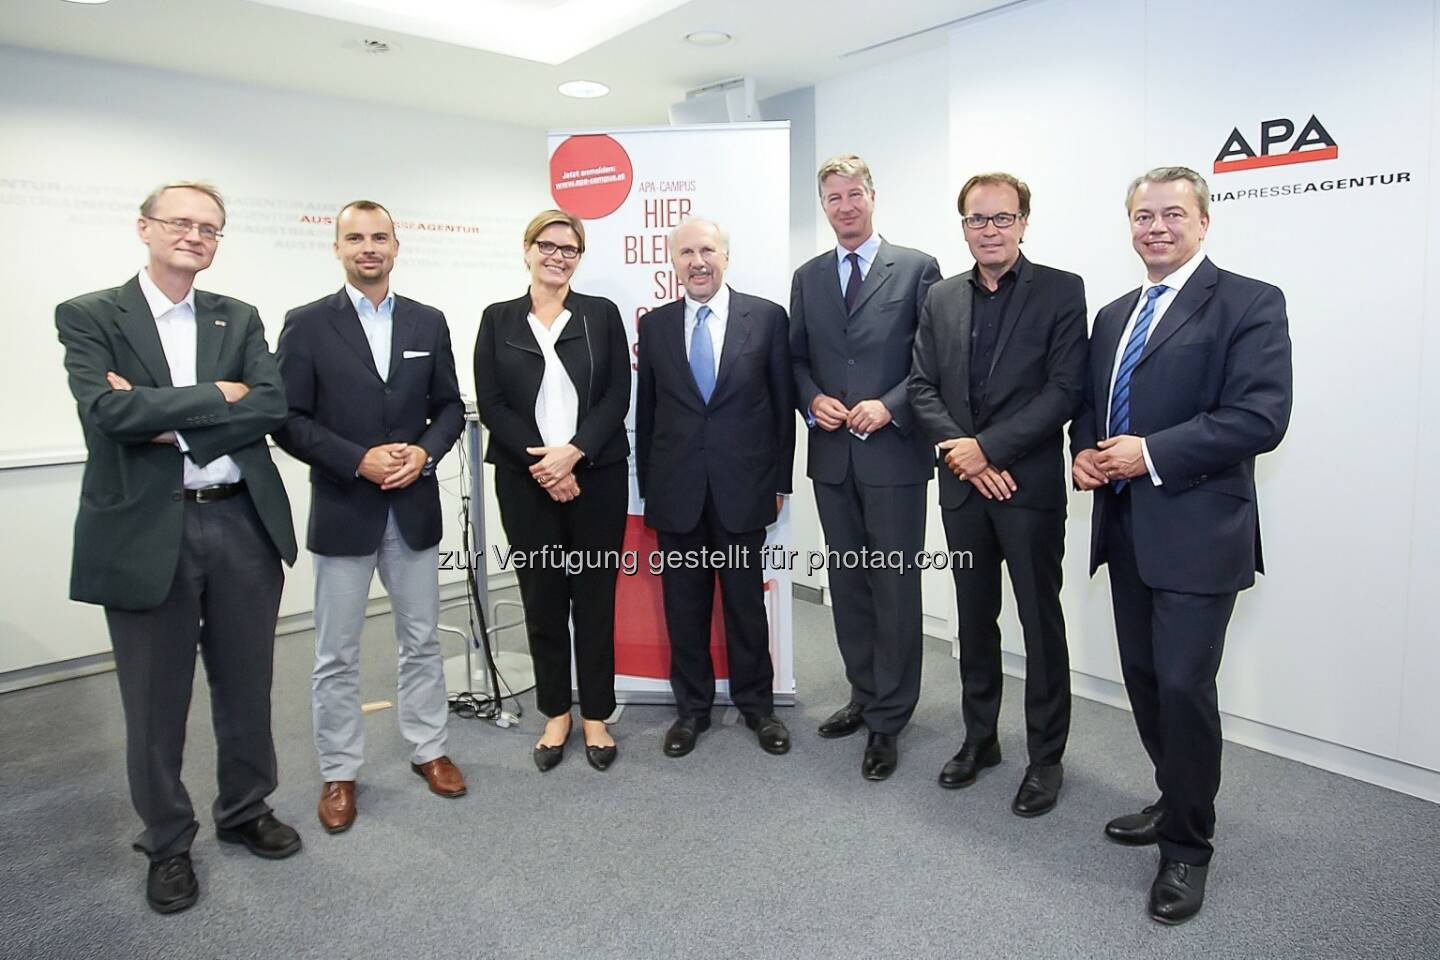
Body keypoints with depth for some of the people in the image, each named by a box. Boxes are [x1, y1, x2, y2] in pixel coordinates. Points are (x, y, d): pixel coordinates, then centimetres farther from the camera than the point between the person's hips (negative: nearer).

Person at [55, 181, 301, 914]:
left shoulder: (239, 319, 8)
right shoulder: (88, 316, -1)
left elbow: (273, 406, -6)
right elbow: (107, 411, -17)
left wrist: (169, 419, -14)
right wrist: (216, 395, -13)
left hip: (243, 524, 3)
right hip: (146, 533, -3)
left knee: (246, 686, 15)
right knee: (155, 702, 11)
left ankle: (246, 811, 37)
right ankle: (167, 843, 30)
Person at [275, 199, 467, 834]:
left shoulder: (428, 322, 6)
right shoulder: (307, 324, -3)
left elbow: (450, 407, 8)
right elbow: (289, 421, -6)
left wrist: (424, 452, -11)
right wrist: (360, 461, -17)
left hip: (415, 507, 3)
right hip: (342, 510, -2)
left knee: (422, 640, 14)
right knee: (337, 656, 8)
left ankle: (428, 748, 30)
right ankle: (339, 773, 23)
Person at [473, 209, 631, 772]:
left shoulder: (602, 314, 6)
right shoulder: (498, 320, 7)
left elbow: (617, 396, -2)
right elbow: (491, 404, 0)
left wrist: (573, 452, -16)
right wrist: (540, 464, -12)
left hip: (596, 475, 0)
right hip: (526, 481, 1)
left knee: (594, 597, 5)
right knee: (542, 599, 8)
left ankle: (596, 716, 19)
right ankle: (555, 714, 24)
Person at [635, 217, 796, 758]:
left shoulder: (767, 317, -1)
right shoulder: (654, 326, 6)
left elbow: (783, 403, 1)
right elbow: (645, 410, 8)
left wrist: (780, 480, 0)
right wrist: (647, 485, 7)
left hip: (742, 487, -1)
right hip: (675, 490, 2)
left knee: (746, 601, 10)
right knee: (683, 605, 11)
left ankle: (757, 704, 28)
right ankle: (691, 707, 27)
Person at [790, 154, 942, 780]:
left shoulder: (917, 269, 0)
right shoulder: (808, 277, 12)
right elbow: (796, 357, 15)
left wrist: (890, 406, -15)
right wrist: (813, 400, -4)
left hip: (893, 452, -4)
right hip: (832, 453, 5)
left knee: (894, 587, 1)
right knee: (846, 582, 13)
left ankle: (887, 721, 13)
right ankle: (864, 696, 30)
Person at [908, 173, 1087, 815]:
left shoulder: (1061, 291, -4)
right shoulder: (941, 299, 9)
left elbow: (1064, 391, -12)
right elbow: (922, 388, 5)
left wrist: (988, 447, -16)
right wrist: (958, 450, -10)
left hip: (1030, 484, -4)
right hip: (963, 485, 4)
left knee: (1042, 623, 6)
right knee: (974, 619, 15)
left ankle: (1046, 757, 22)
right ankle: (979, 738, 32)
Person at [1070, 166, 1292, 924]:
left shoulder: (1248, 303, -6)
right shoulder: (1114, 315, 16)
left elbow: (1260, 416, -17)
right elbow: (1088, 403, 21)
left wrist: (1151, 454, -20)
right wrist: (1083, 451, 0)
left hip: (1197, 529, -7)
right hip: (1125, 526, 7)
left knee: (1183, 683, -4)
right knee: (1143, 677, 15)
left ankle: (1187, 847, 14)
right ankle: (1177, 802, 35)